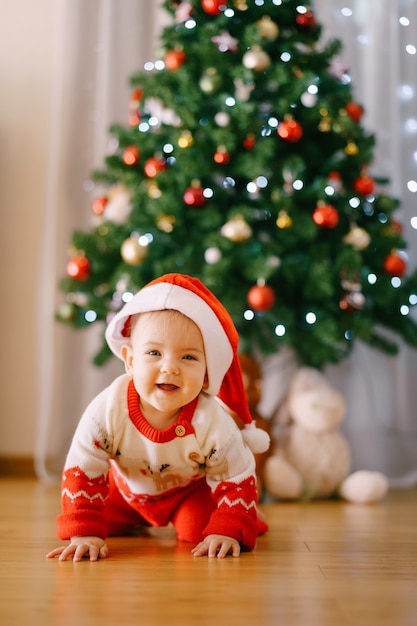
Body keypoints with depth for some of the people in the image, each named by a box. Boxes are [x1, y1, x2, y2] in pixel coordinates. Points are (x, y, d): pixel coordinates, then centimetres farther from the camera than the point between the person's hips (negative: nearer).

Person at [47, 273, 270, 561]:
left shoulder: (214, 424, -39)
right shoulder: (107, 410, -38)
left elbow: (238, 480, -23)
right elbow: (82, 471, -27)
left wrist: (228, 531, -32)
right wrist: (84, 532, -32)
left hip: (192, 487, -2)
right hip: (128, 487, 2)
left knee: (198, 530, -20)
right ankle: (135, 520, 34)